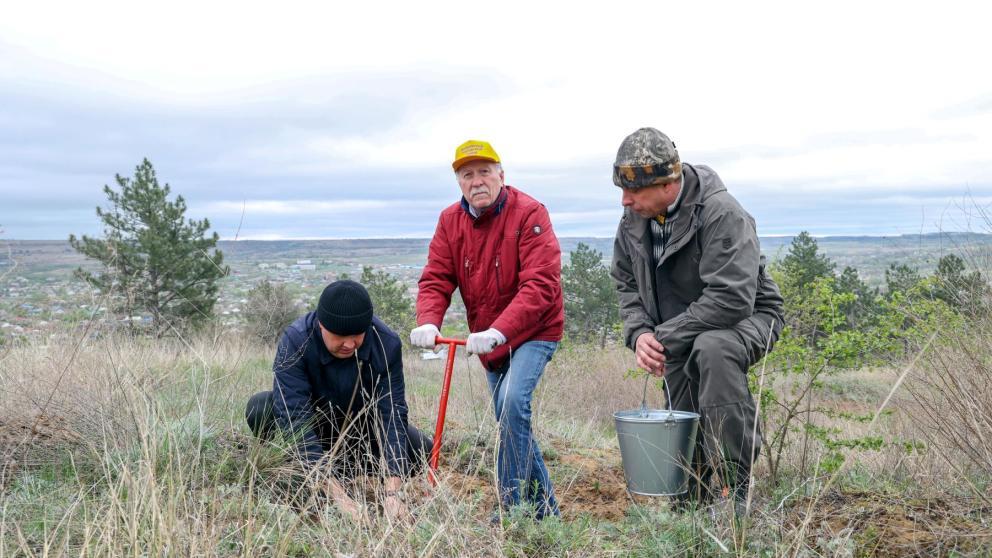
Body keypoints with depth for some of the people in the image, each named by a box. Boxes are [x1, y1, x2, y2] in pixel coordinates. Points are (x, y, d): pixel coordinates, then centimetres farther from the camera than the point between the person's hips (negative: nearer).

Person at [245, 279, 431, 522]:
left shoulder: (387, 344, -27)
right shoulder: (295, 341, -34)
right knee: (260, 409, -31)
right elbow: (294, 416, -40)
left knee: (421, 451, -18)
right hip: (313, 426, -2)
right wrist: (338, 495, -47)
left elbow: (392, 414, -30)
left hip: (362, 425, 2)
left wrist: (392, 493, -40)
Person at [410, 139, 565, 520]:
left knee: (513, 402, -26)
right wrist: (428, 322, -29)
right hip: (488, 339, 7)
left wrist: (498, 332, -40)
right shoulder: (450, 220, -2)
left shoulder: (529, 214, -20)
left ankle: (513, 507, -13)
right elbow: (435, 280, -8)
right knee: (510, 424, 13)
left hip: (534, 332, -6)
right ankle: (543, 508, 29)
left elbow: (540, 286, -29)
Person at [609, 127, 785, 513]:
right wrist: (639, 333, -14)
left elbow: (732, 301, -34)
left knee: (712, 348, -40)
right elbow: (627, 284, 7)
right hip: (681, 343, 7)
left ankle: (735, 479, -30)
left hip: (745, 320, -7)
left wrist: (664, 337, -26)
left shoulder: (722, 214, -27)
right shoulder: (633, 219, -5)